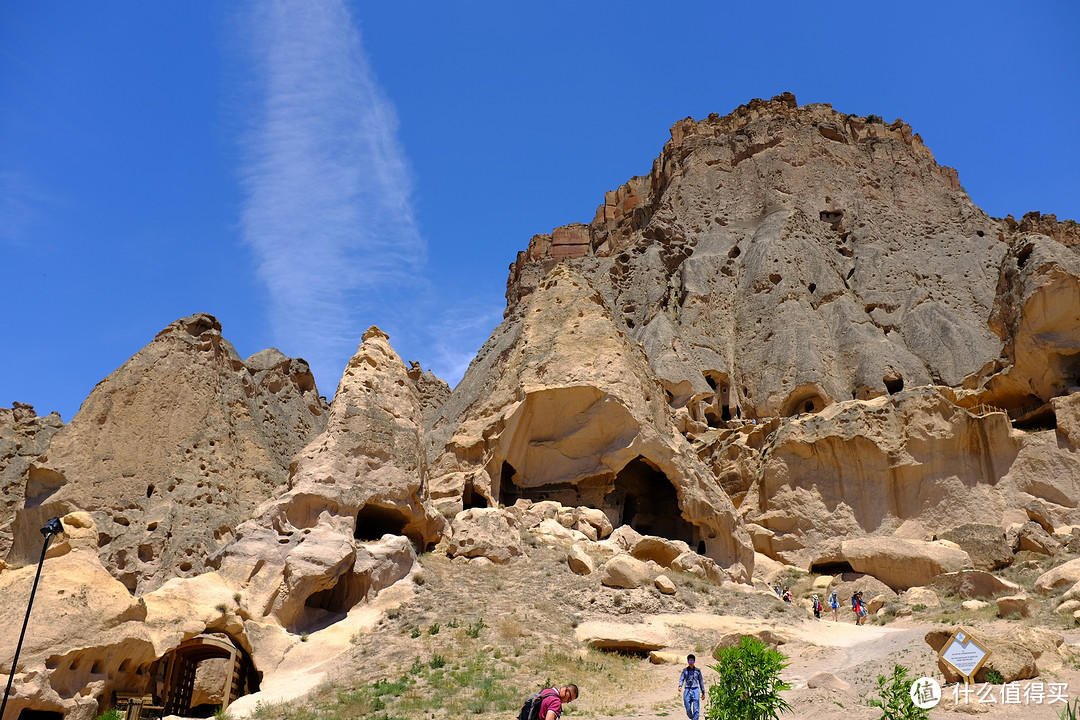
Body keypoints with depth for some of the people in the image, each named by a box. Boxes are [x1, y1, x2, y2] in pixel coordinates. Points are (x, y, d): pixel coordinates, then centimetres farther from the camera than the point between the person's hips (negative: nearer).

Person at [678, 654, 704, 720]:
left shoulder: (697, 671, 7)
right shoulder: (685, 670, 7)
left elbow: (701, 681, 13)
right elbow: (681, 679, 1)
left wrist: (703, 692, 13)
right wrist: (680, 686, -19)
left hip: (695, 690, -1)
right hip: (687, 690, 1)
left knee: (696, 709, -7)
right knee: (688, 709, 4)